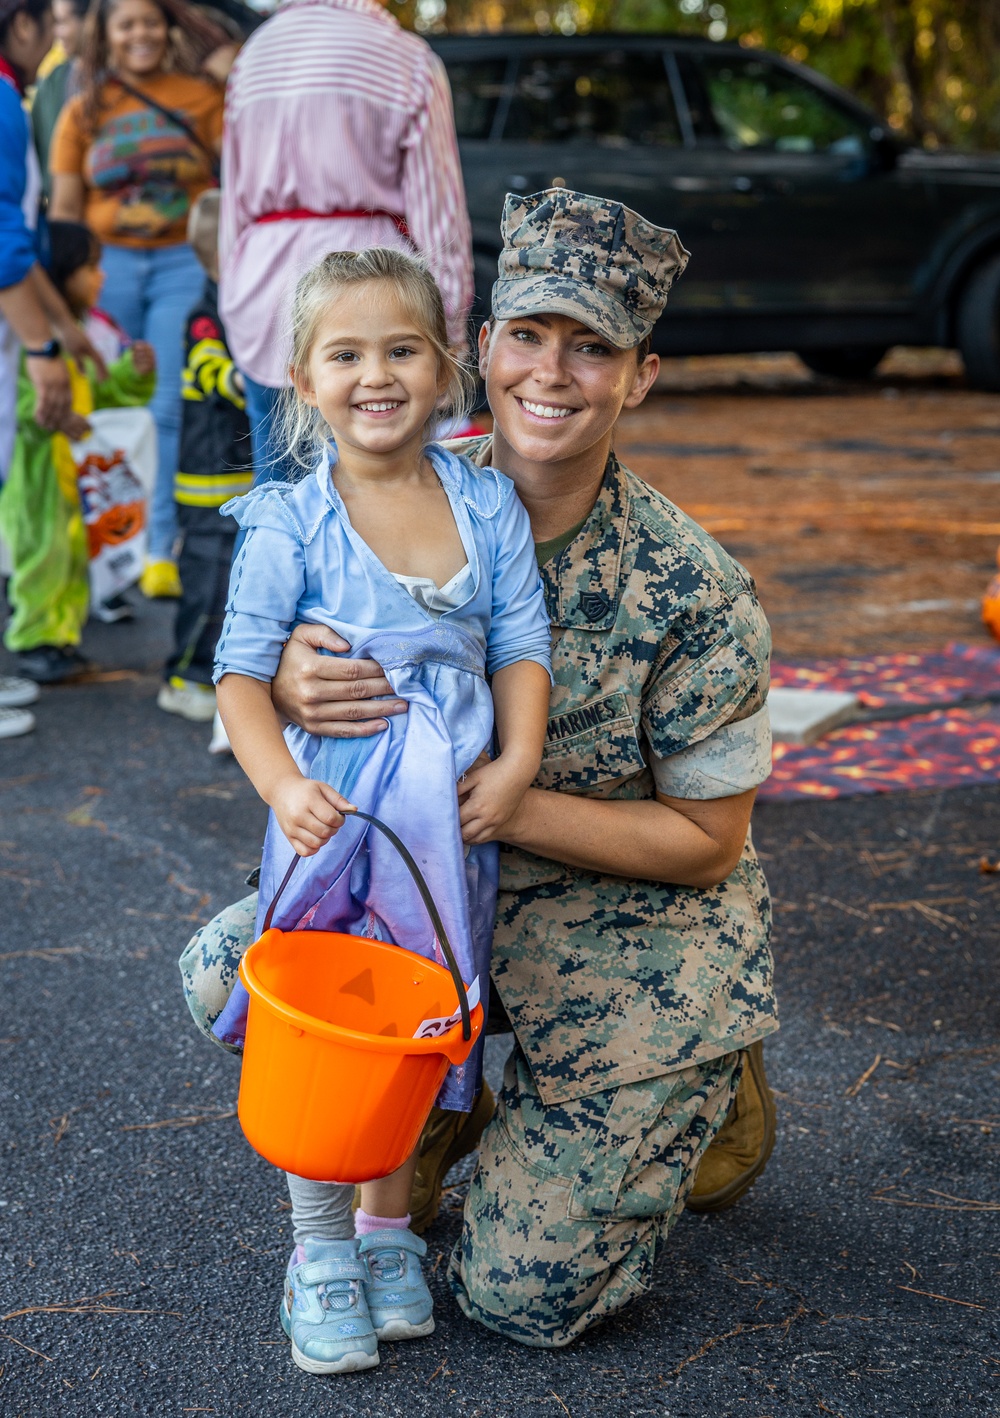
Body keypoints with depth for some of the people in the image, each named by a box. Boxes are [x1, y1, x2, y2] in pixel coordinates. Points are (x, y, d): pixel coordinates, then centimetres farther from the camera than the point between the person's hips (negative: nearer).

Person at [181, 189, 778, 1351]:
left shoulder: (693, 591, -21)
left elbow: (705, 844, -15)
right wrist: (282, 683, -30)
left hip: (637, 936, -4)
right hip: (443, 891, 4)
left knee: (524, 1299, -4)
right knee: (227, 972, -17)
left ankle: (707, 1095, 22)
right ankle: (445, 1101, 11)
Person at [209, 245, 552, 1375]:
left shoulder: (489, 507, 2)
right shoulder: (289, 526, -8)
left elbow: (522, 645, 3)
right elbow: (241, 673, -9)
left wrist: (516, 764, -12)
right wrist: (280, 783, -25)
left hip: (452, 823, 3)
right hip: (330, 814, -3)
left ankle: (389, 1229, 34)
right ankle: (318, 1255, 22)